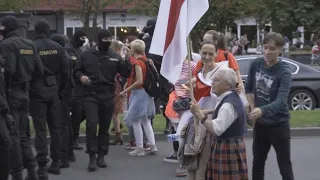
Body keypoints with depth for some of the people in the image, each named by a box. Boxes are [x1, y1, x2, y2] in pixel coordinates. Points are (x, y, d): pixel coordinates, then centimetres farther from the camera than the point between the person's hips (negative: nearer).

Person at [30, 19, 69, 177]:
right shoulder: (57, 47, 2)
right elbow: (65, 71, 3)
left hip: (37, 90, -4)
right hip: (53, 89, 4)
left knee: (40, 129, -1)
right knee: (55, 127, 13)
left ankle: (42, 166, -2)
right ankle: (56, 163, 19)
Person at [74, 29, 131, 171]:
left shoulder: (114, 56, 5)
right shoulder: (87, 54, 5)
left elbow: (126, 74, 1)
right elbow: (77, 71, 12)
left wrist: (126, 60, -15)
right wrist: (81, 76, -10)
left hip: (108, 96, 2)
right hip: (91, 95, -2)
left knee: (104, 127, 8)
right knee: (91, 125, -14)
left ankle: (101, 156, 19)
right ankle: (92, 157, -9)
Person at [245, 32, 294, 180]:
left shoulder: (284, 72, -20)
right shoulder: (256, 64, -4)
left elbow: (281, 101, -33)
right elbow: (248, 89, 9)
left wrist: (262, 111, -50)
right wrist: (253, 110, -3)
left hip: (278, 125, -5)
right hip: (260, 123, 5)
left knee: (285, 168, 3)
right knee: (257, 164, 17)